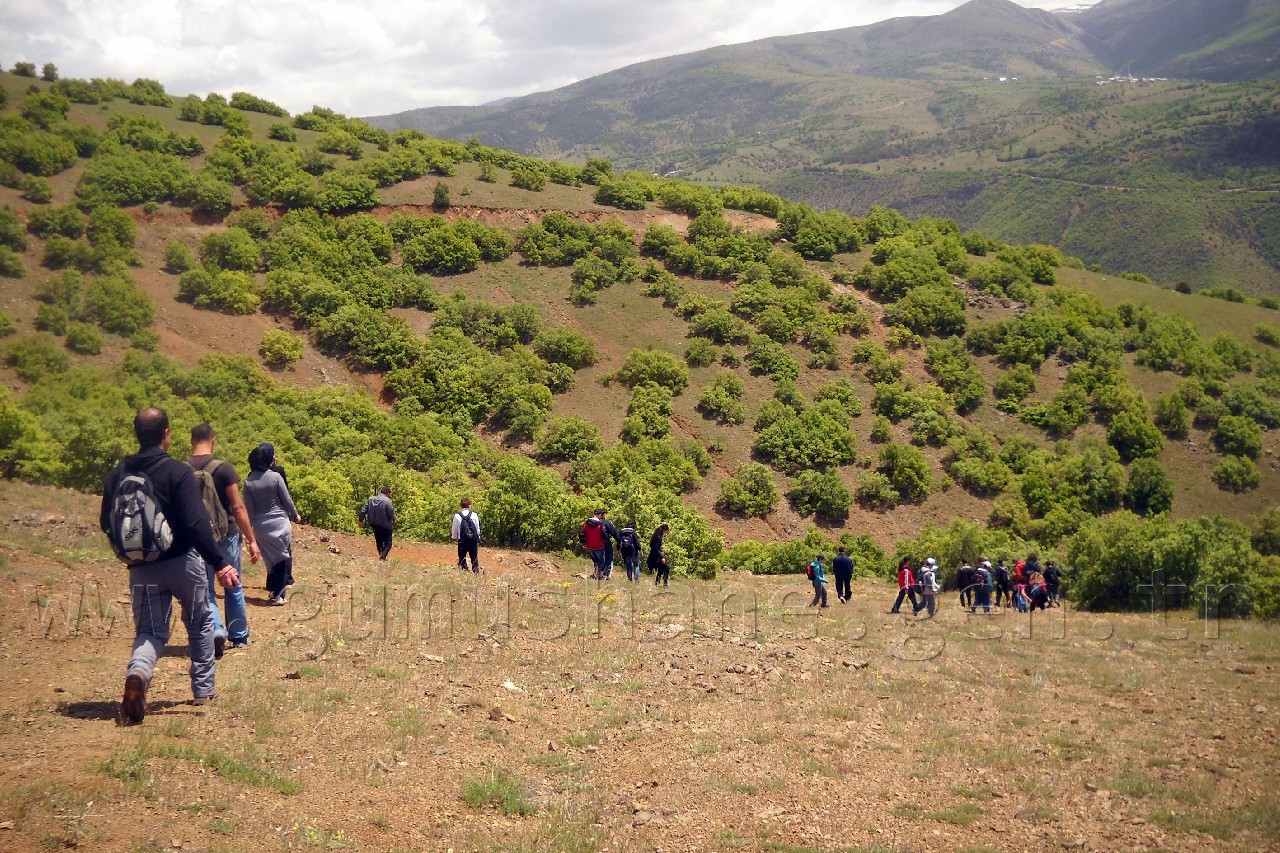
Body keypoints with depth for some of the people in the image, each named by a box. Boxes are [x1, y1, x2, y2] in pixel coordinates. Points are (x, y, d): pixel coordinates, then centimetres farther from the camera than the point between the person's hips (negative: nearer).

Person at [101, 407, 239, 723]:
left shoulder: (119, 472, 0)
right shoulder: (178, 472, -15)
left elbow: (106, 523, 6)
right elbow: (196, 525, -21)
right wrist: (220, 563, -19)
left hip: (142, 568, 3)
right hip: (183, 563, -3)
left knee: (150, 631, 8)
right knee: (200, 624, 19)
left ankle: (137, 673, -23)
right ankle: (203, 689, 26)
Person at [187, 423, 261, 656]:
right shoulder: (223, 469, -13)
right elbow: (238, 507, -14)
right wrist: (252, 540, -7)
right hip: (226, 535, -1)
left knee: (205, 591, 7)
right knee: (234, 588, 16)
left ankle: (216, 630, -17)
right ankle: (239, 637, 26)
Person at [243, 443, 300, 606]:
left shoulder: (248, 482, -4)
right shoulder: (275, 477, -11)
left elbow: (249, 508, 0)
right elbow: (287, 500, -5)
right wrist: (296, 515, 12)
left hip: (260, 525, 3)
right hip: (279, 523, -3)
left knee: (270, 557, 16)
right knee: (281, 557, 6)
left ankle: (273, 588, 23)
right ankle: (278, 594, 4)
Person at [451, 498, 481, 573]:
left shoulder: (457, 516, -6)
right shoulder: (474, 515, -3)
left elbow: (455, 529, 3)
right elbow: (478, 528, 5)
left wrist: (454, 538, 19)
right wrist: (478, 538, 20)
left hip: (462, 540, -1)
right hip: (474, 539, 1)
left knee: (462, 558, 7)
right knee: (474, 558, 8)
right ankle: (476, 570, 4)